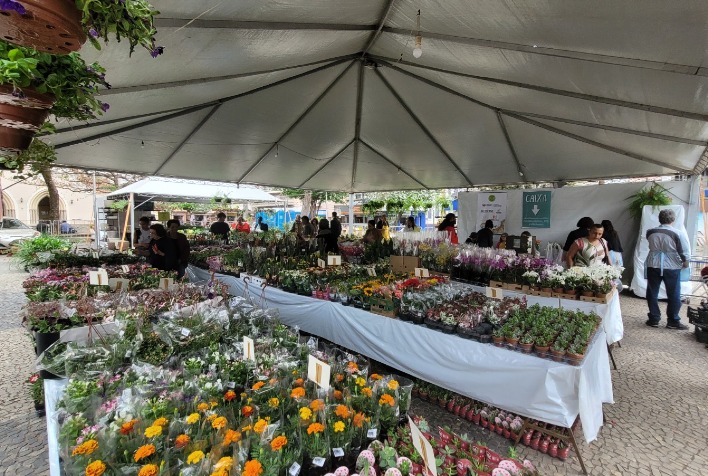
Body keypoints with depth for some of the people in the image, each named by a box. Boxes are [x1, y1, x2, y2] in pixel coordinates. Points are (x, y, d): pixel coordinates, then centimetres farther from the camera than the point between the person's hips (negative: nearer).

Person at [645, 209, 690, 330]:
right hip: (671, 267, -2)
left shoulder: (650, 232, -1)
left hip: (653, 265, 2)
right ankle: (673, 321, 15)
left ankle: (654, 319, 14)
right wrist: (685, 262, 11)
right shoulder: (679, 233, -10)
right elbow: (685, 252, -6)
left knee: (652, 293, 10)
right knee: (674, 295, 9)